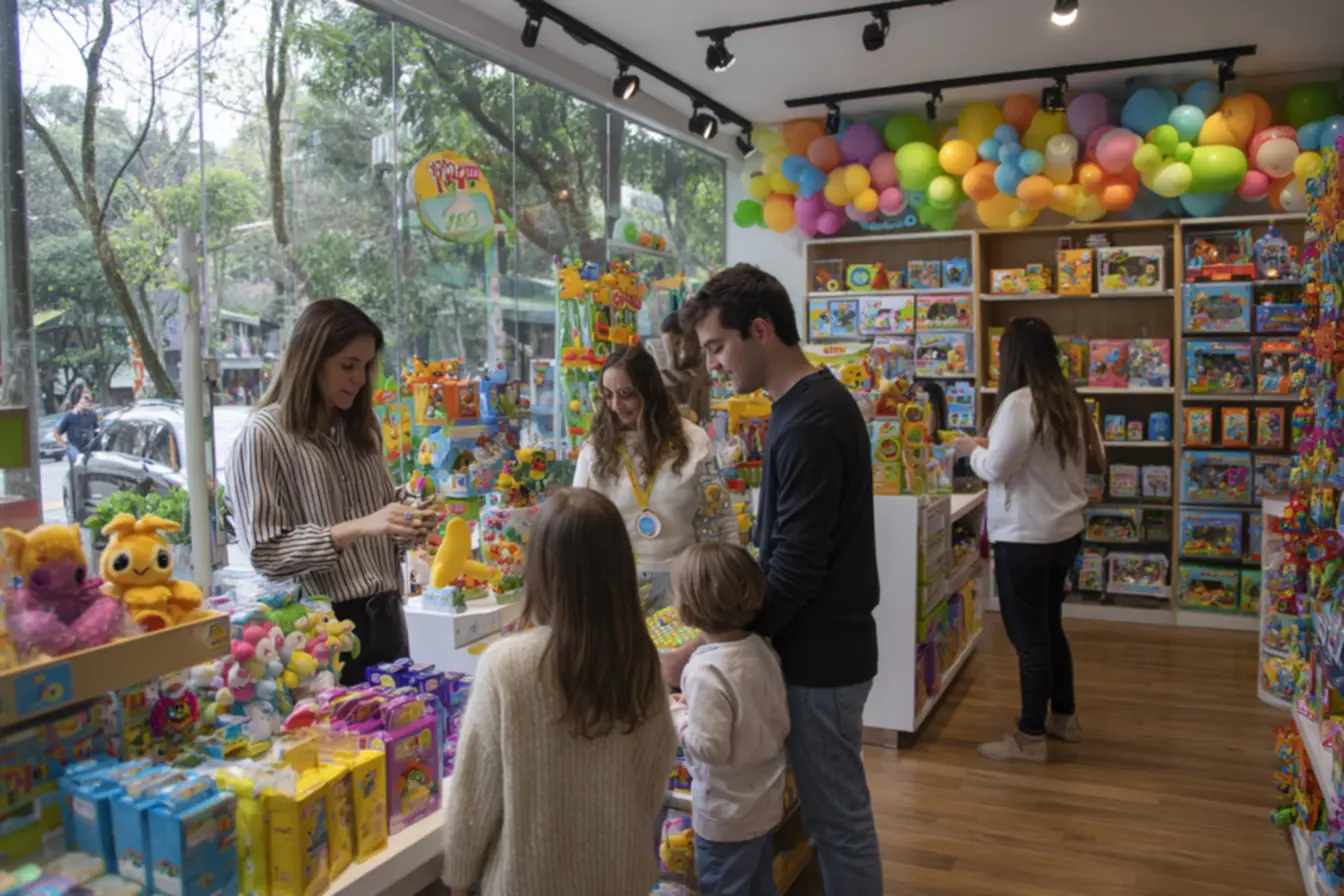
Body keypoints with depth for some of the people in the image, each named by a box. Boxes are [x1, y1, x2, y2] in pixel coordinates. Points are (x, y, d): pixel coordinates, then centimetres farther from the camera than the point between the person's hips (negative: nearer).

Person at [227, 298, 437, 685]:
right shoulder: (263, 435, -9)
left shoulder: (361, 428, 10)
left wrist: (406, 530, -3)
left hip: (383, 618, 6)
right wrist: (355, 529, -23)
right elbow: (264, 552, -14)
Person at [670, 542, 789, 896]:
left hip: (727, 816, -7)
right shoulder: (762, 650, -7)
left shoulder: (707, 671, -30)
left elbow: (710, 747, -29)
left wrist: (676, 713, -13)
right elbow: (781, 722, 4)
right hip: (766, 802, 7)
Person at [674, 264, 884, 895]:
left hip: (820, 655, -9)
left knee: (837, 819, 6)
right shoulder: (815, 401, 8)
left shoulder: (809, 424, -23)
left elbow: (796, 571, -25)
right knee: (836, 811, 21)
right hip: (826, 644, 9)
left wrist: (697, 653, -20)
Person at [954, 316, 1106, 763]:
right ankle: (1064, 716, 35)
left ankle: (1030, 737, 14)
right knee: (1049, 628, 22)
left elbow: (997, 468, -20)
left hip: (1025, 539, -8)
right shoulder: (1070, 401, 6)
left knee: (1029, 638, 2)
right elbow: (1095, 458, 17)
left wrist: (973, 448, 1)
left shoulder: (1020, 403, -19)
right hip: (1065, 532, 9)